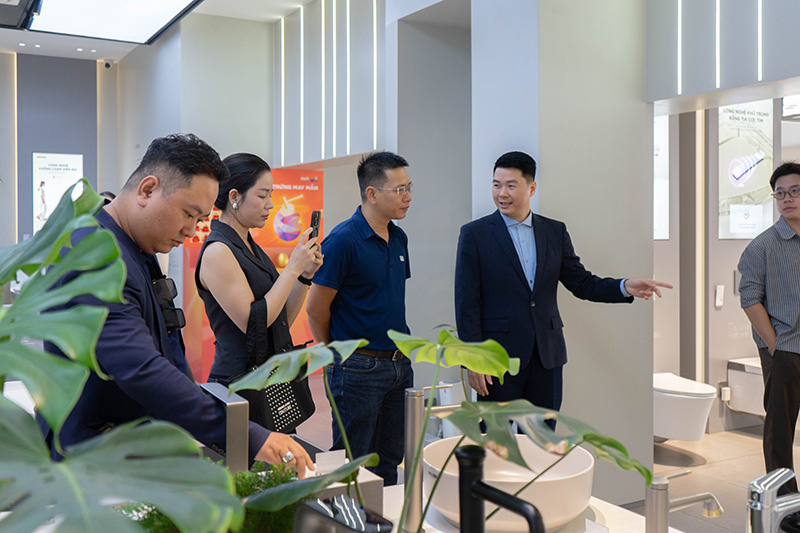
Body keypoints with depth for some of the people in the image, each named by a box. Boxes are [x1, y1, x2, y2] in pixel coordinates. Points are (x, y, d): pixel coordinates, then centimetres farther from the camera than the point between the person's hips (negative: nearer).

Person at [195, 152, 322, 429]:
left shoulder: (251, 247, 13)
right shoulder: (217, 251, -14)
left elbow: (282, 320, 14)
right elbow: (252, 322, -20)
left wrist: (306, 274, 1)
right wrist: (293, 266, -16)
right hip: (239, 384, -8)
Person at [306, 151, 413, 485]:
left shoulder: (398, 238, 8)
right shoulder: (343, 241, -17)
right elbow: (316, 308, -12)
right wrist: (338, 354, 2)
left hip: (399, 364, 7)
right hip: (358, 367, -7)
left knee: (389, 461, 17)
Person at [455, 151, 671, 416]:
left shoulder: (555, 231, 9)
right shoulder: (474, 234, -2)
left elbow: (581, 282, 11)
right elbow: (467, 302, -5)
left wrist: (625, 287, -8)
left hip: (547, 357, 4)